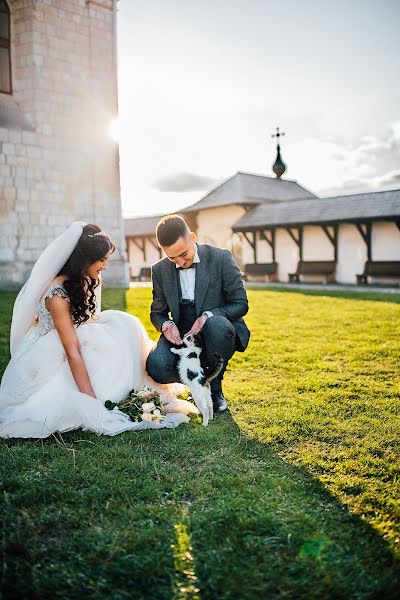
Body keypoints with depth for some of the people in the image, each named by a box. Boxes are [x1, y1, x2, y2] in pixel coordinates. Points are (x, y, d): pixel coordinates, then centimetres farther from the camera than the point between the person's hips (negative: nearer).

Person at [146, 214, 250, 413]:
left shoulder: (221, 258, -8)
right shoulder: (160, 270, 2)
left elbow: (241, 304, -7)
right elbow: (157, 312, 11)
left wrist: (208, 316, -25)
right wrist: (166, 325, -15)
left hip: (217, 330, -2)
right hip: (181, 335, 2)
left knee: (217, 325, -39)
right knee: (157, 367, -28)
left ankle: (215, 386, -10)